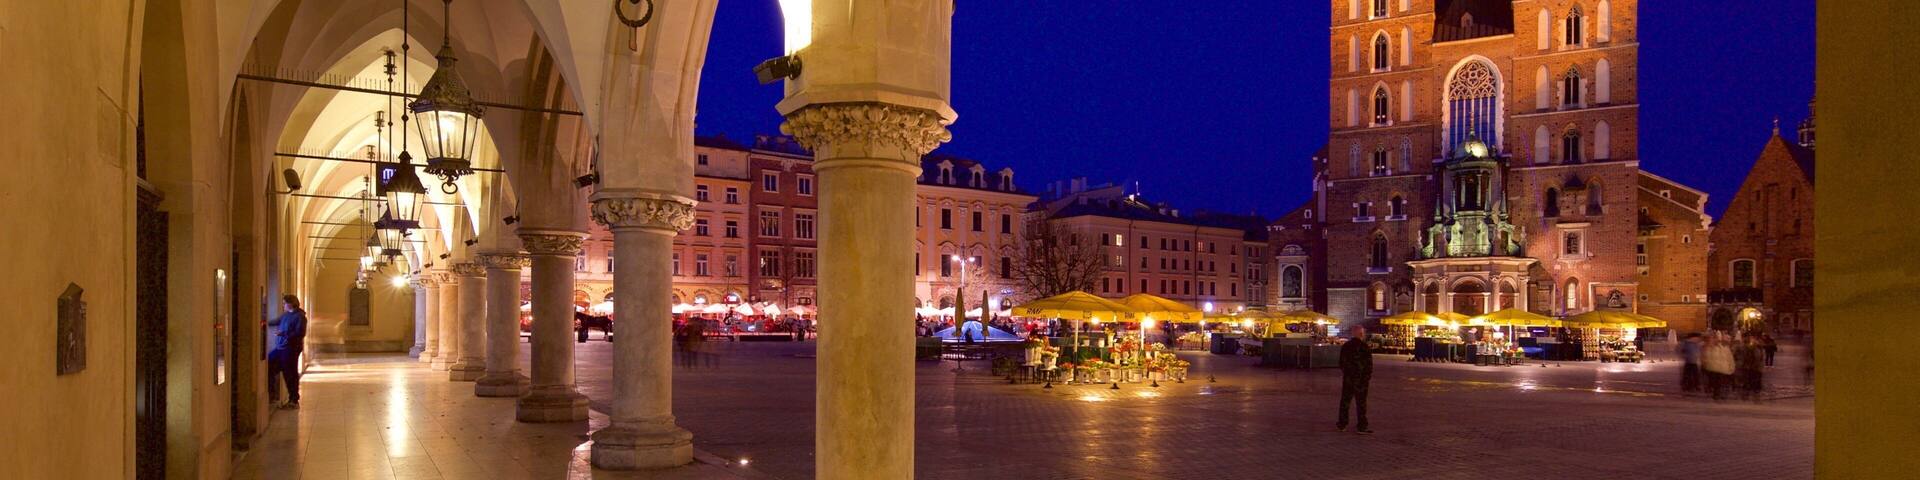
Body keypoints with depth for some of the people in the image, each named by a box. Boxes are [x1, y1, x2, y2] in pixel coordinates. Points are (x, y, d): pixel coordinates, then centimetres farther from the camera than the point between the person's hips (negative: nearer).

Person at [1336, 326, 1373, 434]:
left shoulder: (1345, 346, 5)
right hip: (1361, 378, -5)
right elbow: (1369, 363, -10)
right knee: (1361, 403, 0)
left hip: (1348, 378, 5)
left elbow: (1341, 362, 13)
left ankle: (1342, 424, 16)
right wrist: (1369, 375, 2)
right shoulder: (1364, 346, -13)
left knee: (1345, 401, 12)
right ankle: (1362, 427, 3)